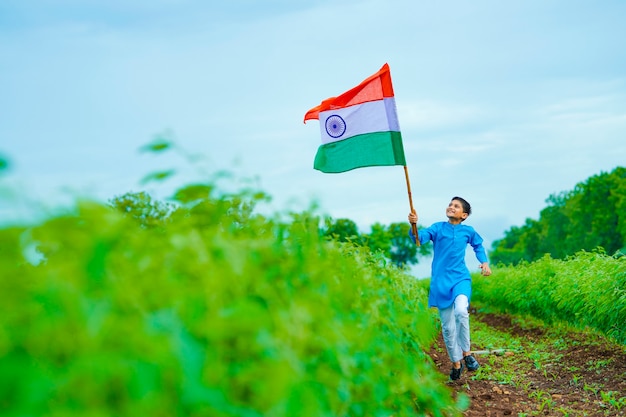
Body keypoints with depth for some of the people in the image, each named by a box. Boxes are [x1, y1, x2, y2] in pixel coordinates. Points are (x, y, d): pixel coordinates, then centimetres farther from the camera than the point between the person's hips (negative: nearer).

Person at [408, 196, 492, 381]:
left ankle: (466, 352, -10)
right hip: (441, 282, 1)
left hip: (460, 278, -1)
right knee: (448, 326, 5)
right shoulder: (438, 228, 0)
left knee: (461, 311, -30)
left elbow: (478, 246, 25)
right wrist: (413, 225, -37)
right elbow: (420, 238, -17)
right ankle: (456, 363, 24)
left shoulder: (468, 231, 5)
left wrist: (484, 262, 9)